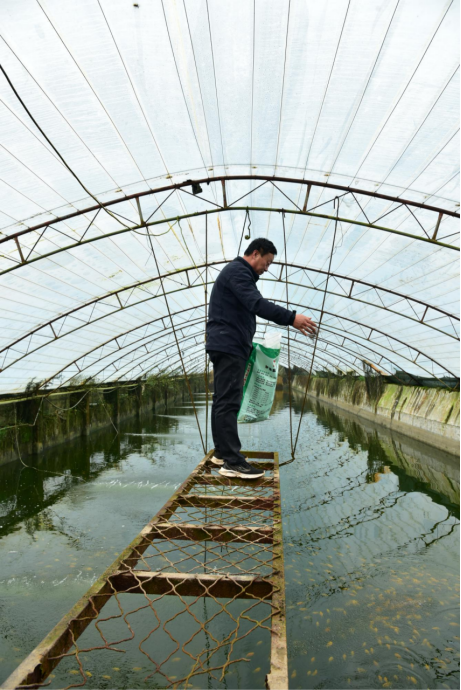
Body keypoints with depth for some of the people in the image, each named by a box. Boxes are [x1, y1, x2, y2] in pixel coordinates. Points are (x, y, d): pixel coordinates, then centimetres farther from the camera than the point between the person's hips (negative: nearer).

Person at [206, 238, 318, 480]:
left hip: (228, 345, 11)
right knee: (229, 402, -12)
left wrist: (248, 344, 18)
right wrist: (291, 318, -31)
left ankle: (222, 452, 19)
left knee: (223, 401, 12)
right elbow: (257, 304, -25)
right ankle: (232, 462, -11)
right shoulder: (237, 271, -9)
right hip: (228, 346, -11)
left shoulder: (238, 273, 24)